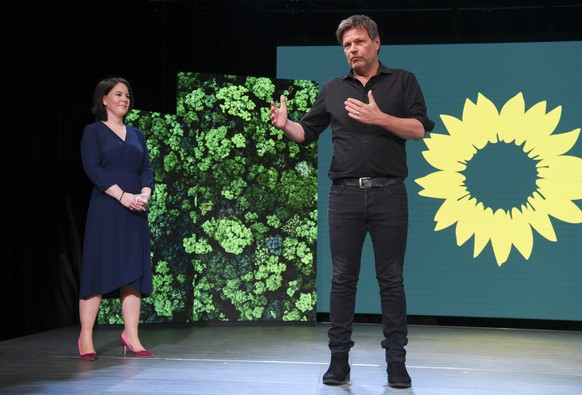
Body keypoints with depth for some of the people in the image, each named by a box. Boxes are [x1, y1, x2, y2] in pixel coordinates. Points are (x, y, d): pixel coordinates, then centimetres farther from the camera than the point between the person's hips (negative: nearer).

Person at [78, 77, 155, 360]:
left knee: (134, 271, 2)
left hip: (135, 211, 5)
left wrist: (145, 194, -9)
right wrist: (123, 196, -18)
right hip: (105, 209, -5)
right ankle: (86, 338, -1)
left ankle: (131, 336, 6)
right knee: (99, 270, -6)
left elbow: (147, 169, 12)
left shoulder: (136, 135, 18)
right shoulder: (93, 132, 3)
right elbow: (92, 168, -9)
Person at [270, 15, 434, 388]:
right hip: (345, 194, 2)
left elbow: (419, 129, -3)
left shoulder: (402, 81, 7)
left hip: (389, 193, -2)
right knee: (343, 279, 2)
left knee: (391, 279, 0)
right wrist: (285, 125, -7)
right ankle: (339, 360, 7)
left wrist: (380, 118, -18)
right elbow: (308, 132, 15)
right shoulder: (333, 89, 14)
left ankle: (396, 361, 5)